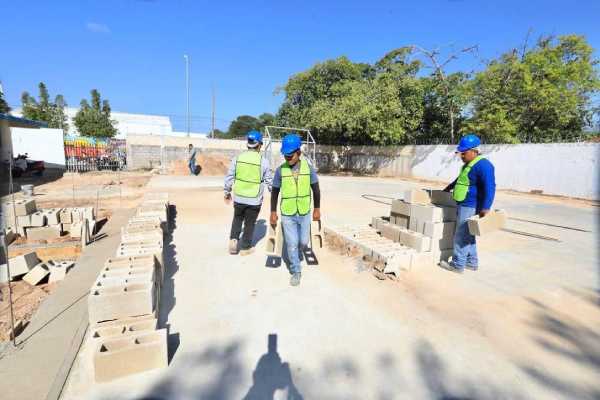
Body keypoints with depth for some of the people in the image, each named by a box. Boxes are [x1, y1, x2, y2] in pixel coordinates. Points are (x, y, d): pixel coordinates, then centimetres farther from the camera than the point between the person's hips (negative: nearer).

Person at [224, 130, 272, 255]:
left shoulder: (237, 158, -4)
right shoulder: (263, 161, -10)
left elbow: (229, 177, 1)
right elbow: (269, 181, -3)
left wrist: (227, 193, 15)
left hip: (238, 198, 2)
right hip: (254, 200, -2)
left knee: (237, 219, 26)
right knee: (250, 223, 14)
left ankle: (233, 240, 11)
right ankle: (245, 248, 26)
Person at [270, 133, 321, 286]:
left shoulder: (308, 167, -6)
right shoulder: (280, 170, -8)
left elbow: (315, 189, 4)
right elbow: (275, 192, 1)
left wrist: (317, 209, 5)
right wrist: (273, 212, 2)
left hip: (304, 213, 1)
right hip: (287, 214, -1)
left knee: (303, 242, 11)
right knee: (291, 244, 3)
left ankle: (296, 250, 46)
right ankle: (296, 272, 21)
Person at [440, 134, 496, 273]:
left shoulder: (482, 165, -17)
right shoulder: (469, 164, 15)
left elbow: (489, 187, -25)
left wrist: (485, 208, -30)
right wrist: (450, 186, 46)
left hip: (470, 207, -10)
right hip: (464, 205, 10)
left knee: (462, 236, -3)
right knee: (468, 235, 17)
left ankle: (458, 265, 7)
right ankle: (472, 262, 29)